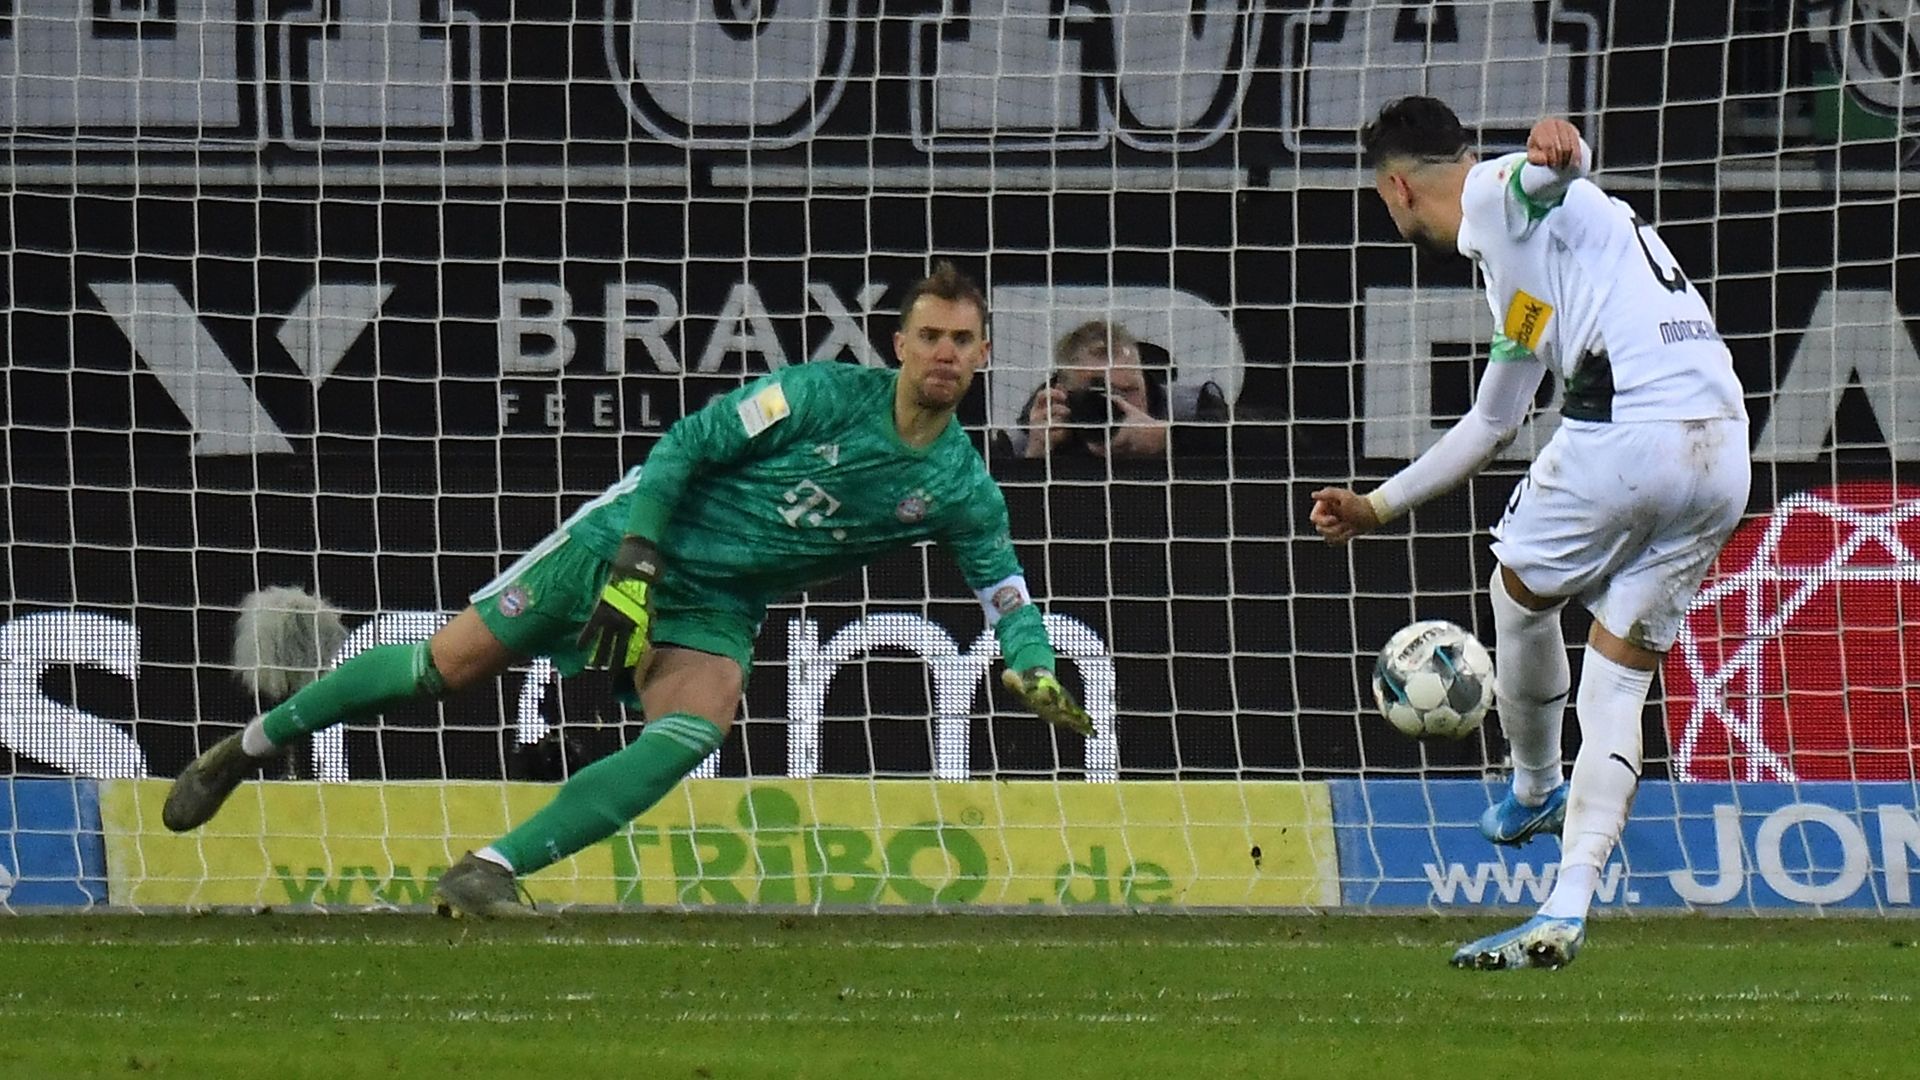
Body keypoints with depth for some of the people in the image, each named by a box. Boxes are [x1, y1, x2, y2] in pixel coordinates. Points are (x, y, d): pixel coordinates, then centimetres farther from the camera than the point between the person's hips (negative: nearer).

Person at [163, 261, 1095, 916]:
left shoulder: (960, 487, -4)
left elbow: (1005, 591, 3)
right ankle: (246, 748, 14)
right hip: (642, 543, -3)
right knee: (447, 664, -6)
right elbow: (688, 445, -13)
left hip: (717, 610, 3)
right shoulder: (824, 394, -17)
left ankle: (485, 871, -22)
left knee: (687, 739, -26)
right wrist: (635, 564, -20)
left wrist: (1037, 673, -17)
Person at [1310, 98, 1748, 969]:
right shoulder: (1512, 258, 34)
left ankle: (1534, 793, 39)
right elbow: (1491, 424, 43)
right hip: (1723, 448, 9)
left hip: (1625, 424, -9)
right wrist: (1378, 506, 51)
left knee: (1521, 593, 20)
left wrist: (1556, 148, -43)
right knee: (1617, 684, 10)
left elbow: (1559, 172, -19)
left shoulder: (1499, 195, 7)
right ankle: (1566, 912, 2)